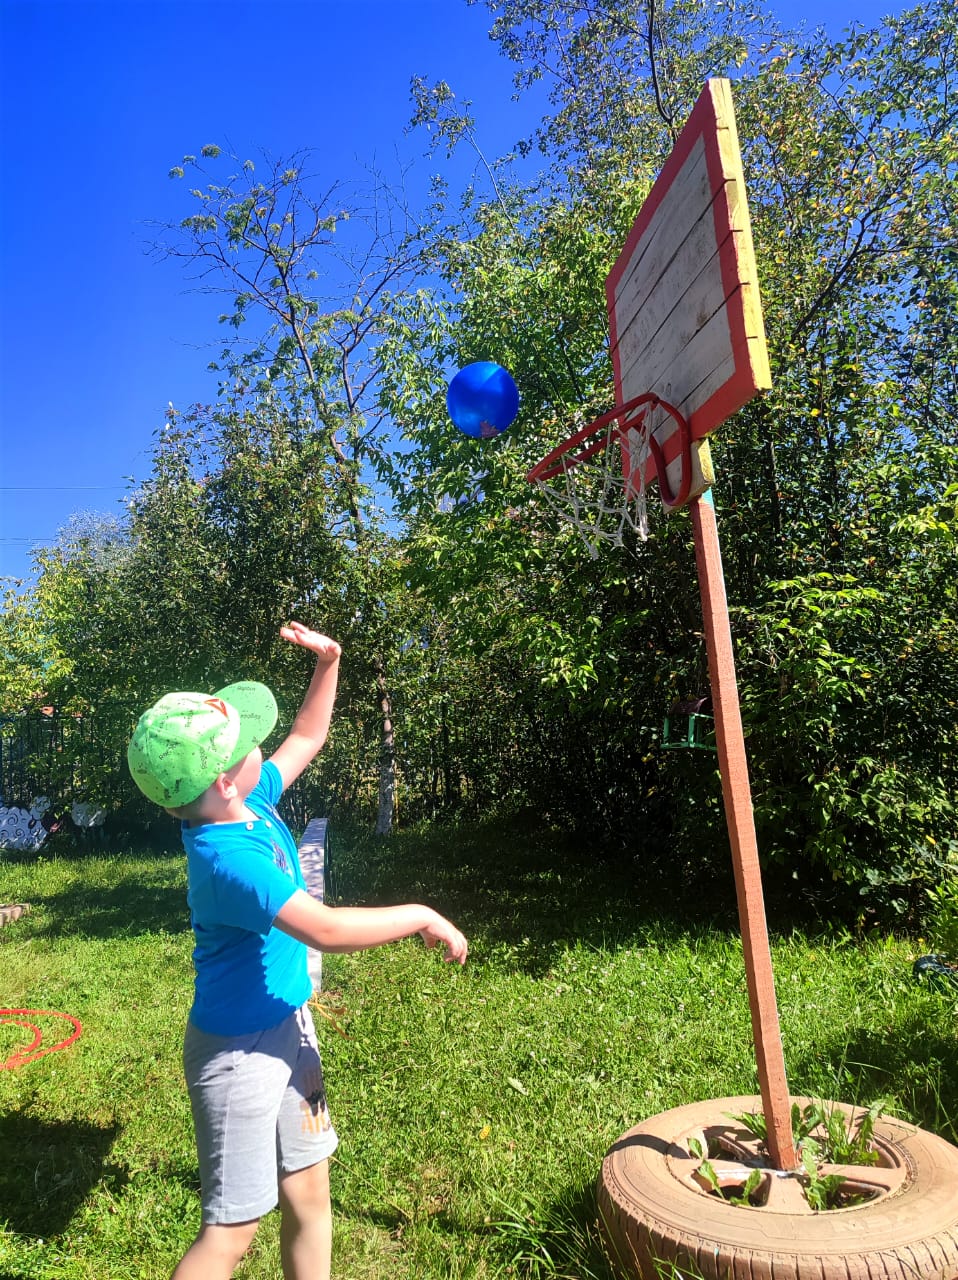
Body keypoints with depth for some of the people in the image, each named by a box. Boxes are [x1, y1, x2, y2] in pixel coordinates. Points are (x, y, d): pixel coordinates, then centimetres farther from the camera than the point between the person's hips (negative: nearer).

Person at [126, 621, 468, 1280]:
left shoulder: (253, 801, -4)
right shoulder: (228, 857, -31)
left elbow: (307, 738, 12)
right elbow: (325, 929, -36)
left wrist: (328, 663, 5)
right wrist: (421, 917, -24)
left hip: (288, 1026, 8)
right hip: (240, 1048, -8)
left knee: (308, 1193, 18)